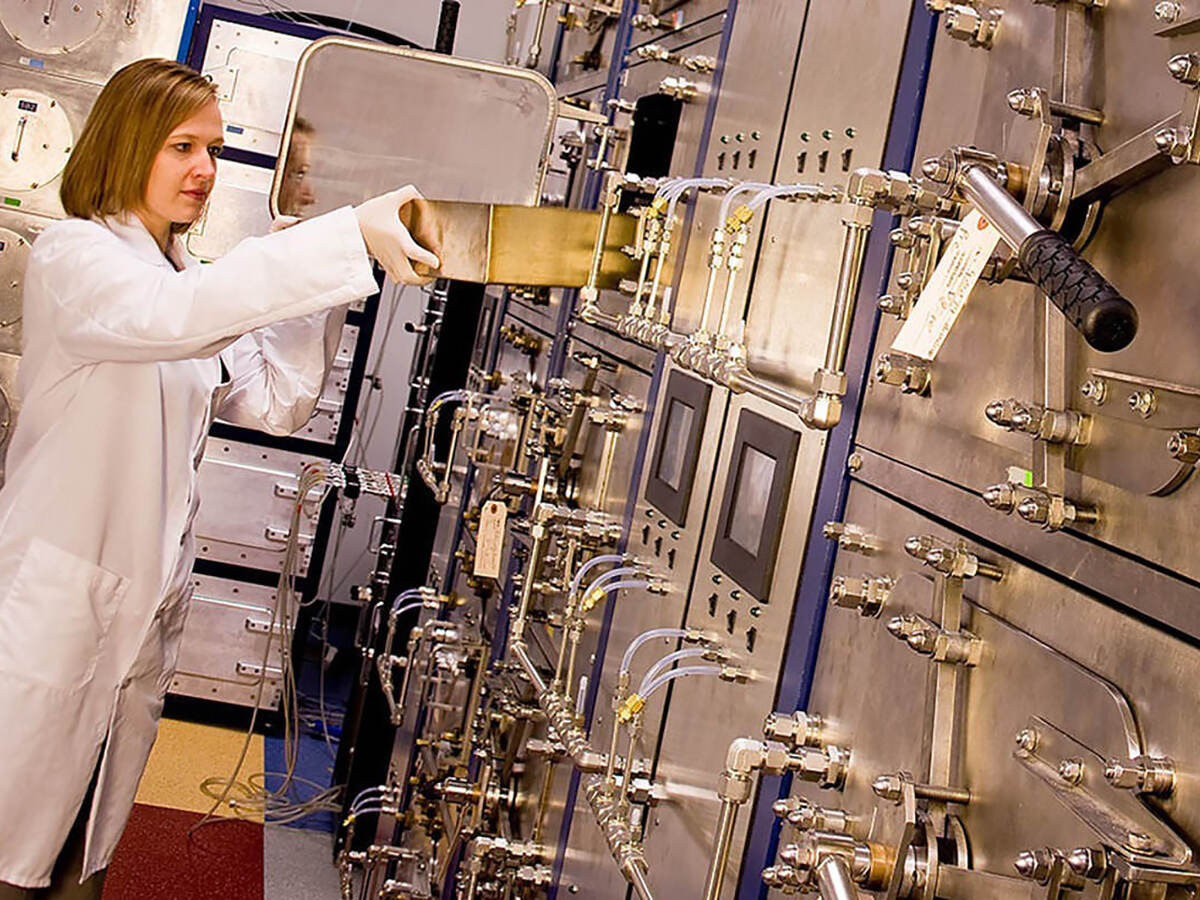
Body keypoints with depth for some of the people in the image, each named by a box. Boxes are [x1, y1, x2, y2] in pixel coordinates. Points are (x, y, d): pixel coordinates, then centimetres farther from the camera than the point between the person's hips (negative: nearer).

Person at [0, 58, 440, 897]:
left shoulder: (192, 280, 15)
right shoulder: (74, 254, -9)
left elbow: (274, 401, 10)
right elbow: (176, 315, -30)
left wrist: (326, 290, -3)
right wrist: (349, 237, -38)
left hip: (145, 605, 7)